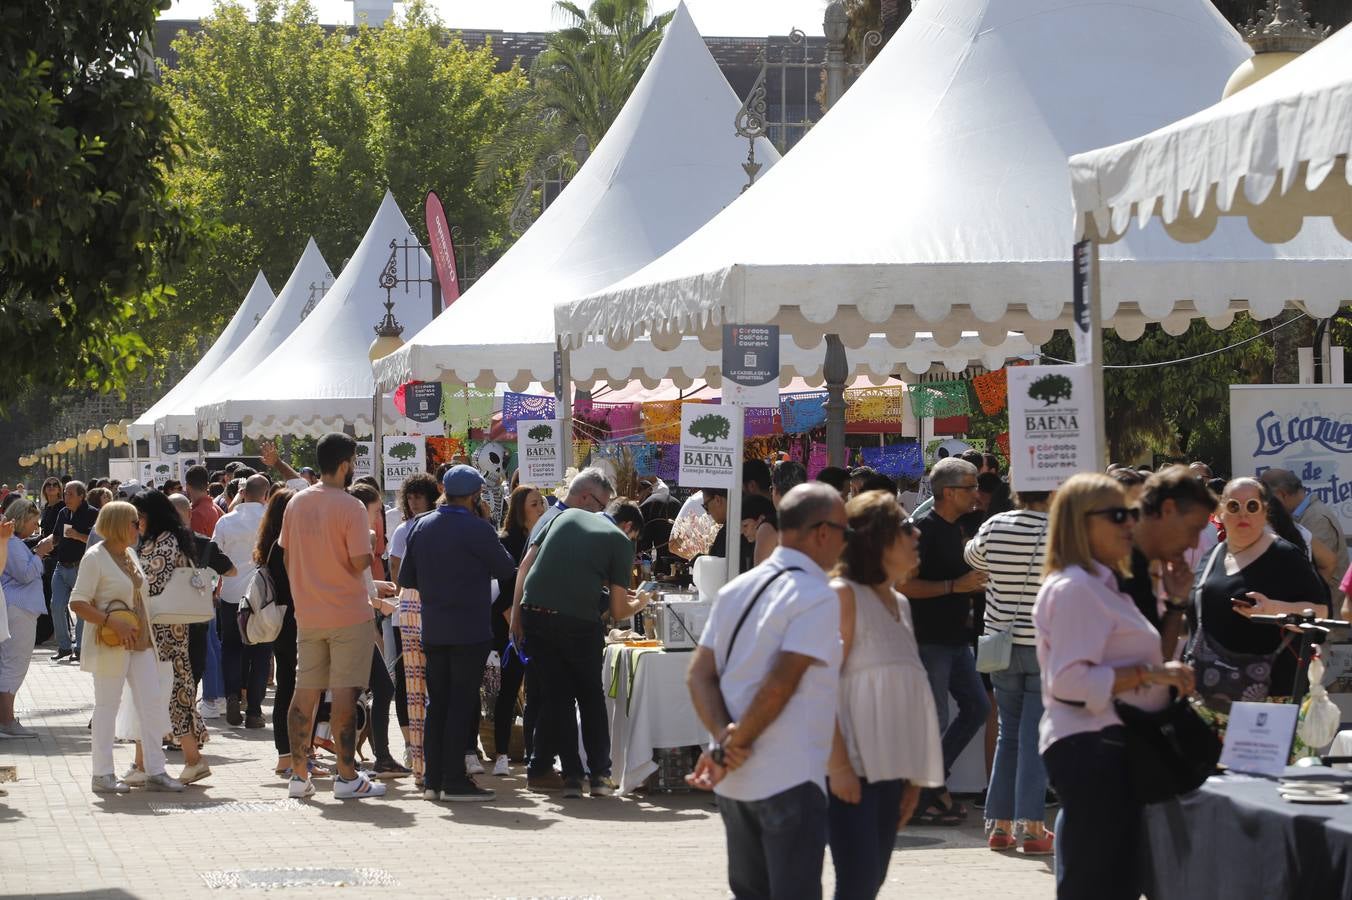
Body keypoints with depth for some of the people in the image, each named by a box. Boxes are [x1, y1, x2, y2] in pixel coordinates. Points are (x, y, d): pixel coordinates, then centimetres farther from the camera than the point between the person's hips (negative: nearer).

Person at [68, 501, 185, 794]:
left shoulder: (130, 553, 12)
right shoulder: (95, 558, -11)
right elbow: (78, 603, -16)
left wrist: (146, 632, 16)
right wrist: (114, 624, -24)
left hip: (140, 642, 7)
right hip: (110, 645, -7)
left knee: (152, 703, 3)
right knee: (107, 705, 0)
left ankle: (155, 771, 7)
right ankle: (102, 775, 7)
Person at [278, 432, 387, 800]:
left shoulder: (296, 503, 5)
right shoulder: (350, 507, -14)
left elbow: (286, 556, 11)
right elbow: (360, 562, -18)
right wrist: (371, 544, 3)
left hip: (307, 614, 6)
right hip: (348, 614, -6)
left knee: (305, 693, 10)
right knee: (344, 694, -3)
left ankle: (299, 775, 14)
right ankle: (347, 777, -1)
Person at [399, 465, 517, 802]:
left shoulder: (420, 527, 5)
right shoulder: (476, 529, -14)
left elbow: (406, 578, 10)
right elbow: (506, 568, -2)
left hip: (433, 630, 6)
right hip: (470, 631, -6)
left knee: (436, 702, 11)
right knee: (462, 702, -2)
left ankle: (432, 778, 12)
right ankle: (454, 780, -2)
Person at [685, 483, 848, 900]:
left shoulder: (737, 589, 11)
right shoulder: (818, 596, -12)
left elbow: (698, 674, 6)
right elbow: (780, 685, -19)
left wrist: (725, 736, -5)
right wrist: (735, 746, -11)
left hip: (733, 783, 8)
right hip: (790, 779, -8)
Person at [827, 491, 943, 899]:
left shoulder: (899, 603, 17)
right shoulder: (843, 594, -7)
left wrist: (913, 774, 15)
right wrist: (838, 763, -20)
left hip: (891, 765, 8)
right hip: (853, 765, -8)